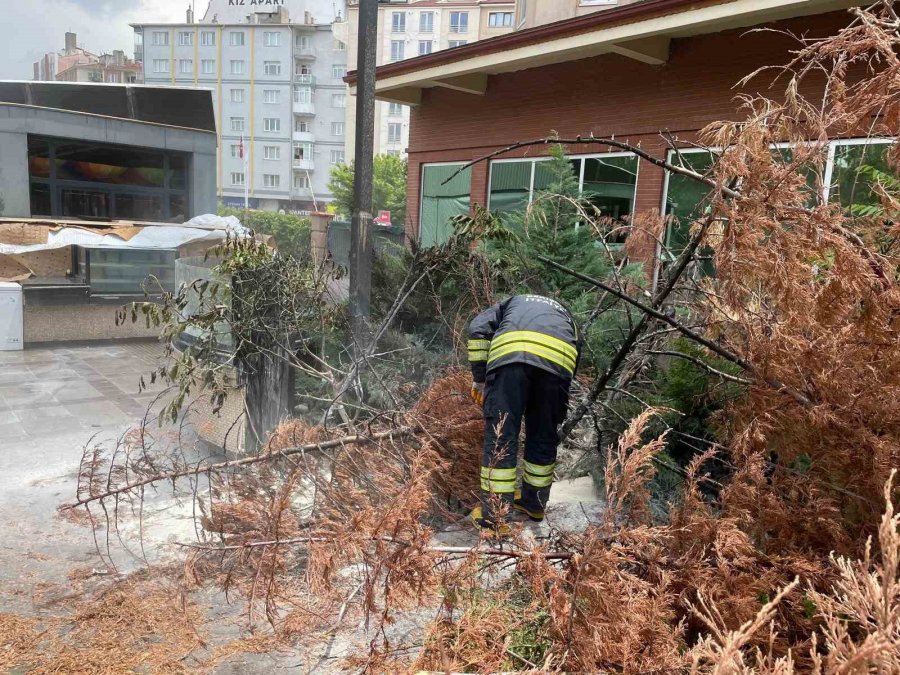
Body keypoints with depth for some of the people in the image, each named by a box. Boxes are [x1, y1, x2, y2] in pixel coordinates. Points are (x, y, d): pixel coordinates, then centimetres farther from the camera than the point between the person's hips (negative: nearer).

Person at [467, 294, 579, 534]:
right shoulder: (565, 316, 44)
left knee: (500, 435, 3)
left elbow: (478, 329, 17)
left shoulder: (510, 303, 39)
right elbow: (574, 368, 34)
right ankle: (534, 503, 33)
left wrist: (479, 378, 18)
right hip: (558, 358, 2)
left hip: (511, 352, -2)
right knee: (543, 436, 19)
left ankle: (493, 516, 6)